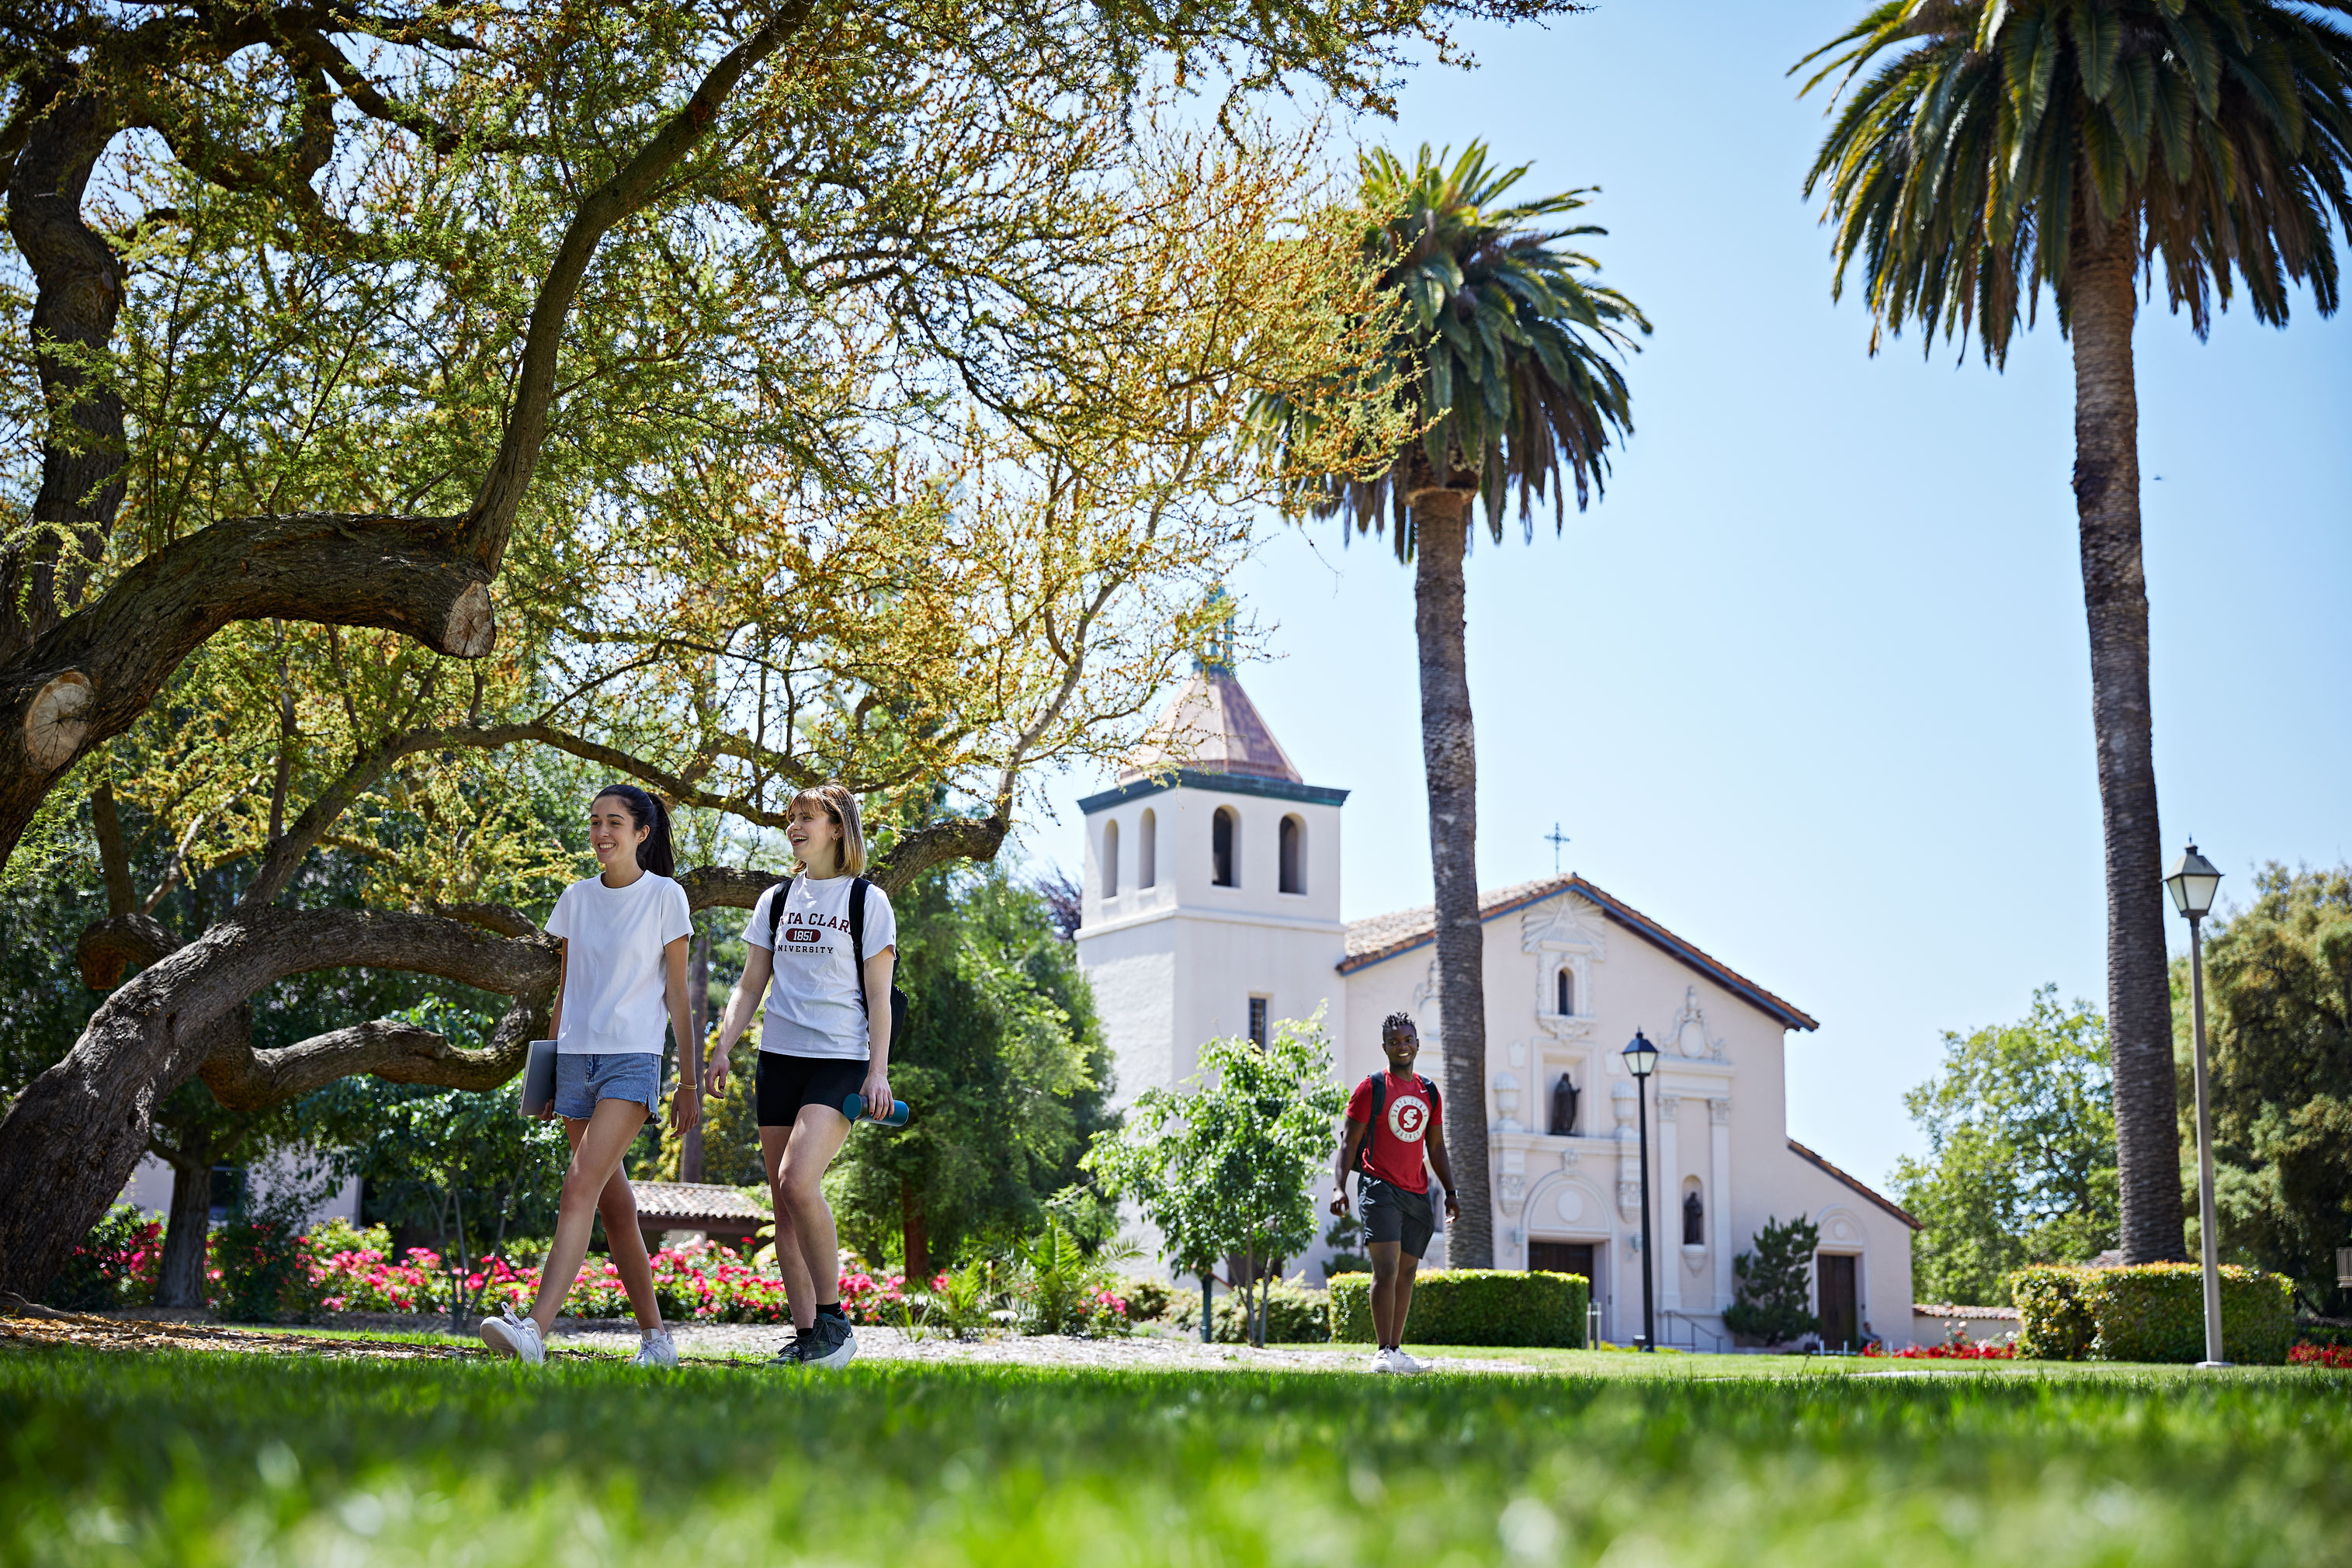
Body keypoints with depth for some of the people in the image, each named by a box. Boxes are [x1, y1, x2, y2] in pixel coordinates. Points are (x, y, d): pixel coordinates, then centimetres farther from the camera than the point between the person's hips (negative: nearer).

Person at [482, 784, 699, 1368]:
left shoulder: (665, 897, -1)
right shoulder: (577, 898, 12)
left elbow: (676, 994, 1)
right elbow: (565, 985, 17)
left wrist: (688, 1081, 0)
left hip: (633, 1059, -5)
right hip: (576, 1057, 5)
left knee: (581, 1189, -20)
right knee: (614, 1205, 8)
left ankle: (534, 1329, -31)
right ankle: (655, 1337, 17)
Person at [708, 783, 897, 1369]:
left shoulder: (867, 900, 1)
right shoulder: (776, 900, 15)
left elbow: (878, 996, -2)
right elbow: (751, 984, 16)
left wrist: (879, 1072, -10)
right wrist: (723, 1047, 4)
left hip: (840, 1061, -6)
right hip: (778, 1058, 6)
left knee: (798, 1180, -23)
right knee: (784, 1207, 3)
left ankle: (833, 1320, -12)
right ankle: (806, 1337, 9)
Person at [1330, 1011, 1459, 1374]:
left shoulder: (1430, 1093, 14)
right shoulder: (1371, 1088, -2)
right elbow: (1350, 1142, -3)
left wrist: (1450, 1192, 14)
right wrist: (1339, 1186, -14)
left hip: (1417, 1194, 6)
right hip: (1380, 1187, -6)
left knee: (1407, 1273, 8)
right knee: (1386, 1269, -15)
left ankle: (1396, 1350, 15)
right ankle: (1383, 1352, -14)